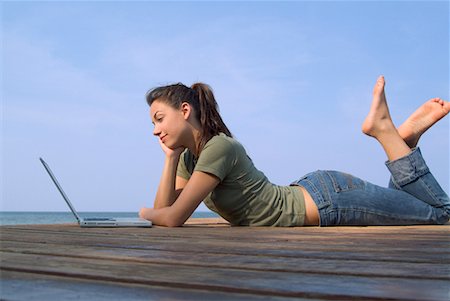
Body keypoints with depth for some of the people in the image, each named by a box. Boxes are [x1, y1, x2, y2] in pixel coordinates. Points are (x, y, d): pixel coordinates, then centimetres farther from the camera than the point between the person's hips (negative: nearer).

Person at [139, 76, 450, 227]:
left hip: (329, 197, -8)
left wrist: (146, 213, -5)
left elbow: (172, 218, -27)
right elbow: (165, 207, 1)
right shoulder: (190, 157, 2)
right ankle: (398, 138, 19)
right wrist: (170, 157, -10)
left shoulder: (219, 147, -26)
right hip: (312, 195, 8)